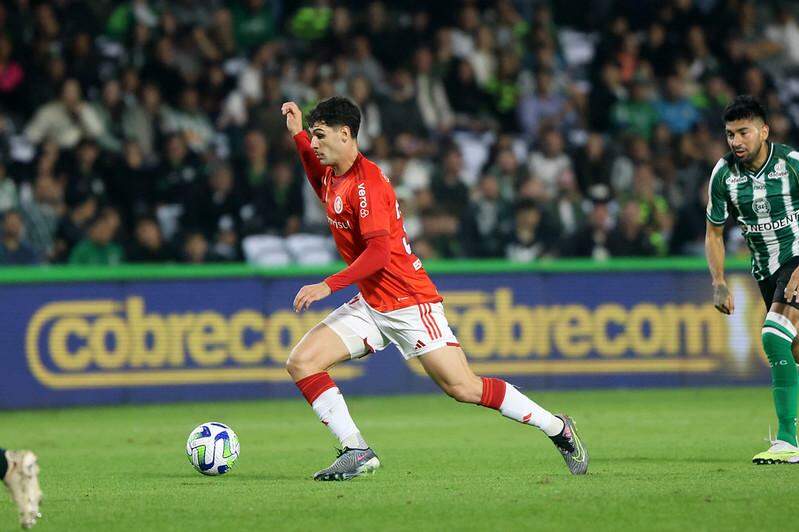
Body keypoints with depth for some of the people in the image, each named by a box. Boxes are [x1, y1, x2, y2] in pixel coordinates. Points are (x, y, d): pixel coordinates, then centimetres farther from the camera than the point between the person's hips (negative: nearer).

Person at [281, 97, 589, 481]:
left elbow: (379, 252, -26)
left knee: (463, 388, -10)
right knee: (301, 362, -6)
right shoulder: (334, 175, 8)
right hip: (370, 304, 9)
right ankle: (357, 452, -6)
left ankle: (557, 428, 6)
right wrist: (297, 134, 26)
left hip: (408, 302, -9)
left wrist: (328, 286, -31)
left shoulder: (367, 182, -19)